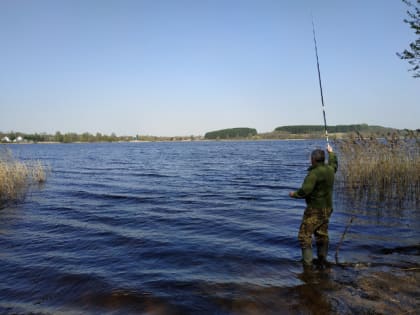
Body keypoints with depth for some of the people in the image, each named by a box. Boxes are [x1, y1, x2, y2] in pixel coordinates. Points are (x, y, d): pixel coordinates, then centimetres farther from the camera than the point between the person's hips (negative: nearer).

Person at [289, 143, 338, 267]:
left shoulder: (314, 173, -23)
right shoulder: (330, 169, 3)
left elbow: (305, 191, -26)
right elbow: (334, 164, 28)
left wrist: (294, 194, -7)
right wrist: (331, 152, 44)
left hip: (314, 209, -9)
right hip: (327, 208, 9)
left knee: (305, 235, -3)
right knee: (322, 234, 19)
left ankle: (307, 262, -4)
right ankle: (323, 259, 29)